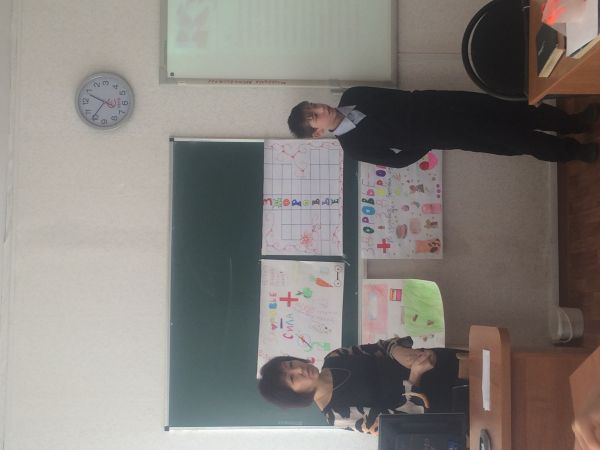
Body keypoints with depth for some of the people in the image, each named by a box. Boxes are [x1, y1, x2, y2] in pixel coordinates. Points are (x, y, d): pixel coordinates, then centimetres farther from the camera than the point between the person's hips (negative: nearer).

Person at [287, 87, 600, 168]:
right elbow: (399, 159, -9)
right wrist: (429, 144, -10)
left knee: (507, 111, -1)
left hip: (433, 104, 4)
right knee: (510, 140, -6)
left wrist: (420, 102, -3)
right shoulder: (355, 146, -14)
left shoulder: (350, 97, -2)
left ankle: (574, 123, 21)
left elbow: (397, 96, 8)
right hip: (434, 135, -4)